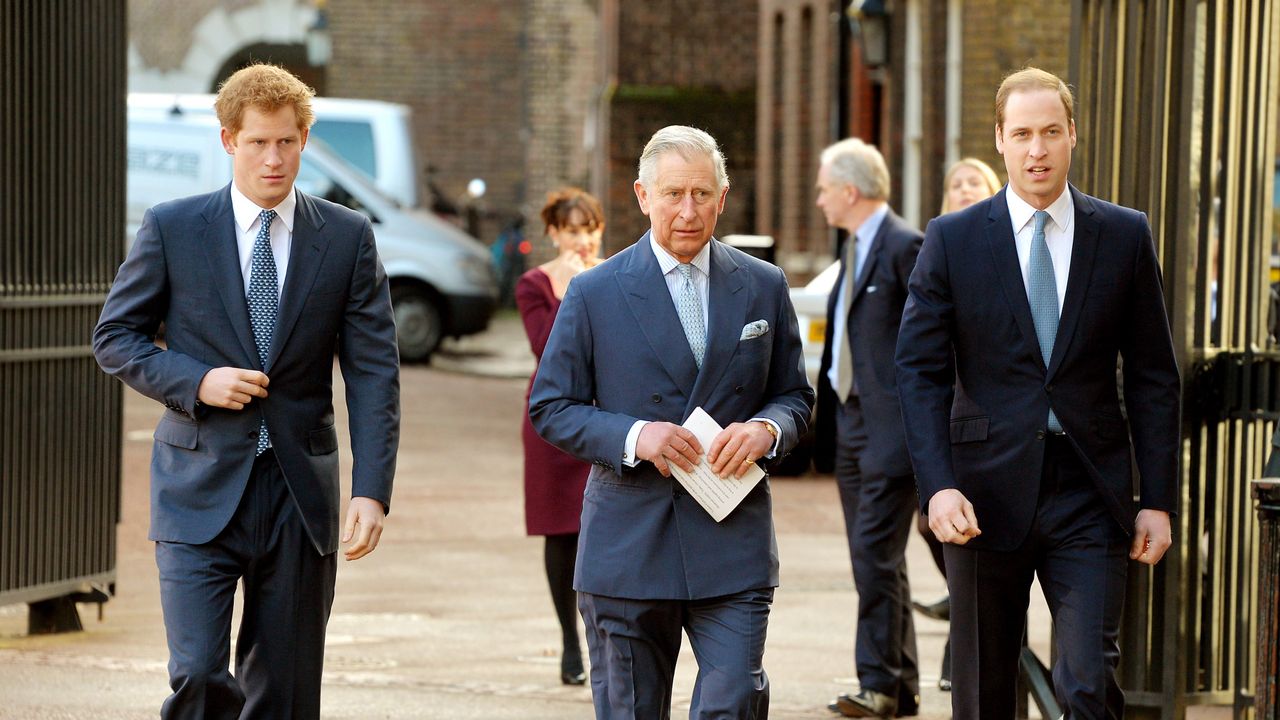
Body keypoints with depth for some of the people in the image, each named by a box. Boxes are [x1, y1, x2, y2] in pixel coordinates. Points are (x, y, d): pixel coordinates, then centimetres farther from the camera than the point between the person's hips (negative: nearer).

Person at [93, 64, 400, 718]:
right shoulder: (171, 229, 1)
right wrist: (195, 382, -12)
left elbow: (374, 373, 0)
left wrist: (371, 491, -11)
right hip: (201, 488, -1)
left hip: (300, 493, 2)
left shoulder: (348, 238, 3)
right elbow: (114, 338, 6)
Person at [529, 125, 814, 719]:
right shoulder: (595, 293, 1)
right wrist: (633, 436, -16)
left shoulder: (764, 287, 8)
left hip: (733, 543, 1)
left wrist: (765, 429, -10)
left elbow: (794, 396, 14)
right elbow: (550, 408, 2)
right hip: (628, 545, -1)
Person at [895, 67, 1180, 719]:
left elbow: (1153, 377, 7)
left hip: (1089, 494, 0)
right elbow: (919, 372, -1)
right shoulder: (952, 239, 2)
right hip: (987, 493, 0)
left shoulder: (1125, 236, 5)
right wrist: (938, 486, -13)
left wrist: (1159, 498, 1)